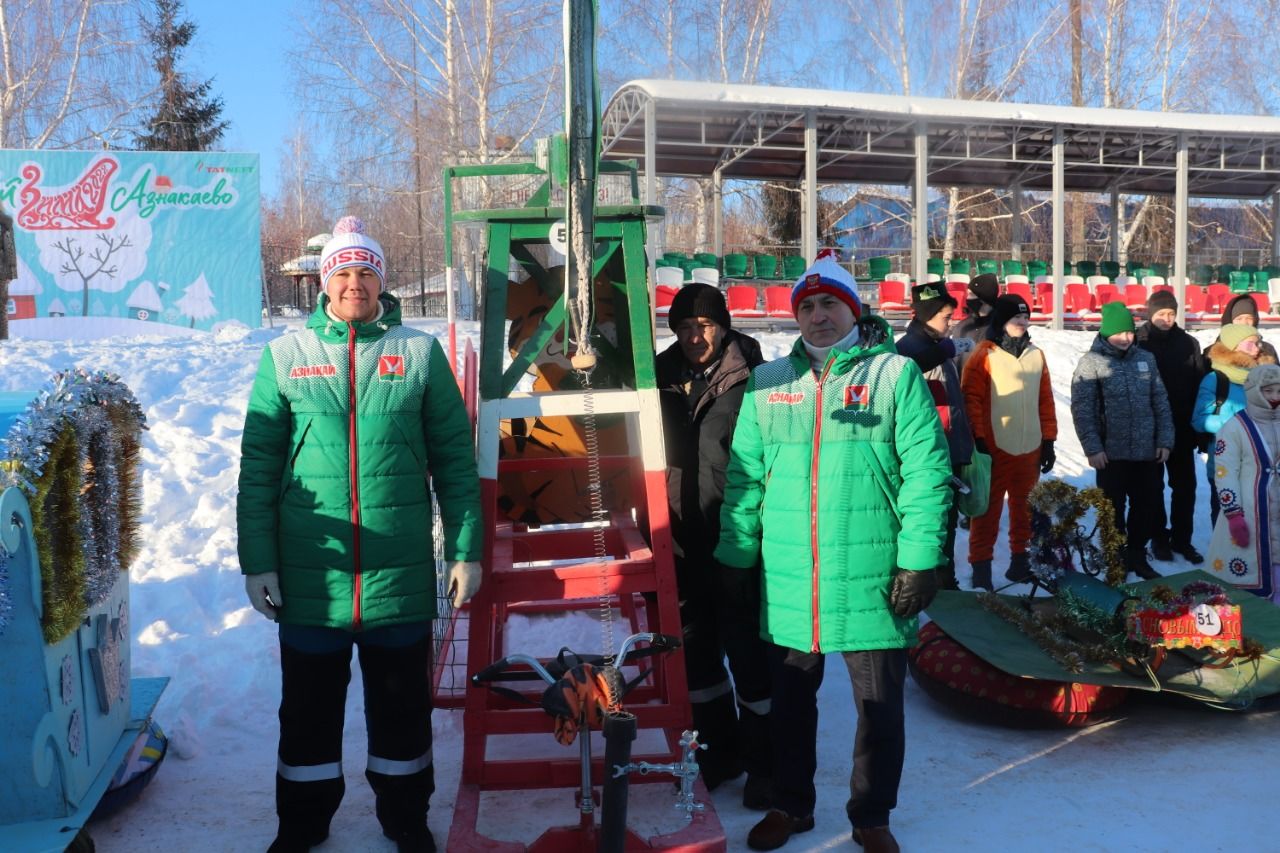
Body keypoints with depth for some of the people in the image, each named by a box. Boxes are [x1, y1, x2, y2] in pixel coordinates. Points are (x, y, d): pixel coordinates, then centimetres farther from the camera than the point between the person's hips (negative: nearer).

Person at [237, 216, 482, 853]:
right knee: (309, 706, 15)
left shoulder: (421, 353, 2)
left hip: (401, 574, 0)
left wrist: (466, 550, -1)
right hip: (309, 577, 1)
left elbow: (455, 461, 2)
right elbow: (258, 467, 3)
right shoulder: (285, 356, 3)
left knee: (403, 703, 14)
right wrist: (256, 561, -2)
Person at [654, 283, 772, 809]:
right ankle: (721, 747, 33)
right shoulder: (664, 379, 5)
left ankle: (764, 760, 20)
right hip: (684, 541, 5)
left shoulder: (750, 380, -9)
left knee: (748, 647, 3)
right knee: (697, 647, 15)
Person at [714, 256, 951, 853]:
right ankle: (790, 805, 37)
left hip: (871, 578, -3)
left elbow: (926, 472, -6)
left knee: (879, 704, 11)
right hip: (787, 580, 3)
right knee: (790, 699, 17)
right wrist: (736, 556, 6)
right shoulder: (768, 381, 7)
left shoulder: (895, 373, -3)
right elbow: (744, 475, 9)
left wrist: (920, 559, -11)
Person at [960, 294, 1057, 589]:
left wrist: (1048, 440, 12)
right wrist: (978, 440, -12)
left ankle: (1021, 559, 26)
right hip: (995, 449, -5)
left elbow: (1045, 400, 15)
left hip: (1030, 449, 5)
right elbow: (971, 399, -8)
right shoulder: (984, 355, -4)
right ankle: (981, 565, 7)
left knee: (1025, 508, 14)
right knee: (988, 509, 0)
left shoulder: (1035, 355, 12)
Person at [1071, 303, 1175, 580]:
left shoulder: (1146, 358, 7)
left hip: (1147, 450, 4)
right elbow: (1082, 409, -10)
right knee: (1113, 509, 6)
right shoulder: (1091, 362, -6)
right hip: (1111, 452, -4)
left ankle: (1137, 555, 28)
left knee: (1148, 504, 11)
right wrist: (1092, 447, -15)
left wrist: (1165, 440, 3)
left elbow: (1160, 402, 10)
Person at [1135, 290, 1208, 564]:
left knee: (1185, 486, 9)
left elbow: (1200, 386, 3)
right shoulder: (1137, 344, -7)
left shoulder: (1189, 344, 1)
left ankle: (1182, 538, 22)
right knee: (1153, 487, 9)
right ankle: (1159, 538, 21)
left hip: (1182, 429, 3)